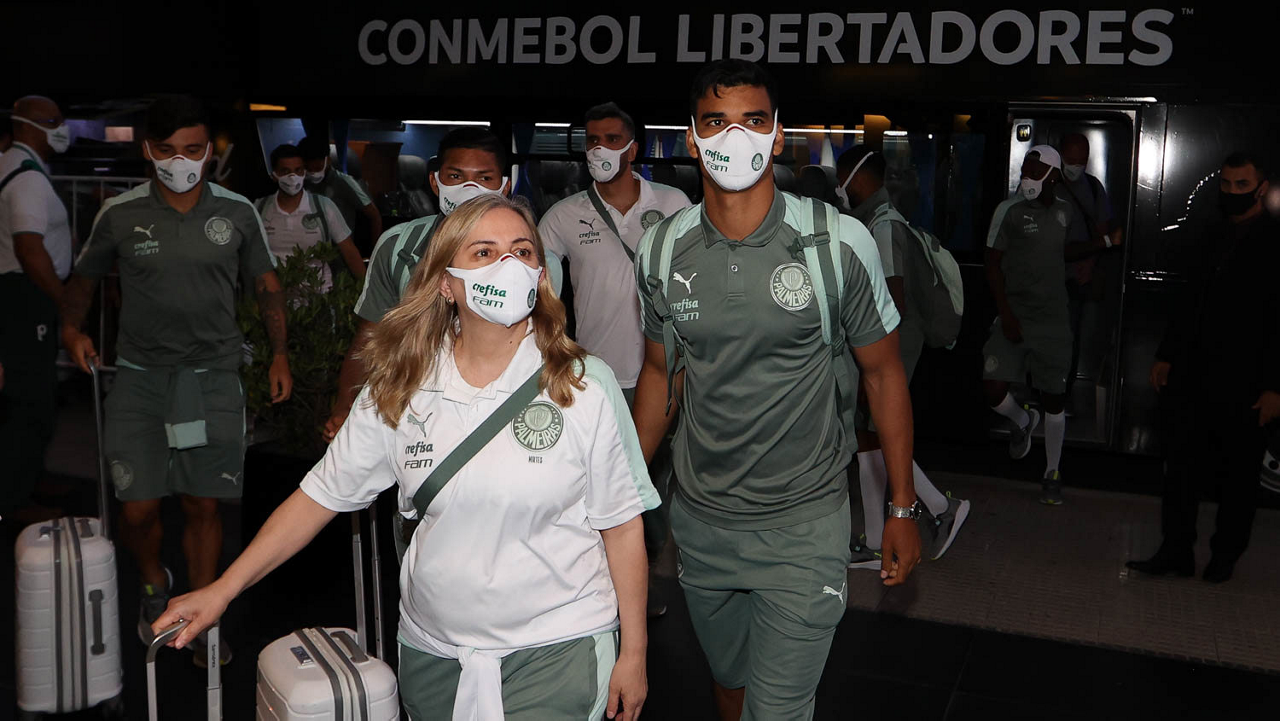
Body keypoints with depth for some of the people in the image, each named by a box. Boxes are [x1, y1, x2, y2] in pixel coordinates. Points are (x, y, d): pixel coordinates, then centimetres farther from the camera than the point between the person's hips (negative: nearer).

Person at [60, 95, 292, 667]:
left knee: (203, 506, 2)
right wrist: (72, 328, -3)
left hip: (213, 376, 0)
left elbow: (266, 285, 12)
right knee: (137, 508, -3)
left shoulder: (237, 212, 3)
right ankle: (154, 585, 30)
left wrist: (279, 355, 5)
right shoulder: (120, 215, 1)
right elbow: (83, 278, 15)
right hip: (140, 377, 0)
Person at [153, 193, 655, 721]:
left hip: (558, 650, -3)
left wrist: (633, 654, -3)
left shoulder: (584, 386, -9)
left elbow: (621, 524, -5)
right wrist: (224, 589, -1)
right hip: (432, 652, 3)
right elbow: (321, 494, 3)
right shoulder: (399, 391, -2)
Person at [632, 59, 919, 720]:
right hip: (699, 518, 4)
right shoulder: (661, 251, -4)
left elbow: (883, 372, -3)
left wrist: (903, 509, -1)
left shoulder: (839, 243, -13)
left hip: (804, 522, -3)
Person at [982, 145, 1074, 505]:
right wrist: (1006, 314, -11)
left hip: (1053, 318, 2)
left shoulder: (1065, 212, 7)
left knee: (1054, 397, 6)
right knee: (993, 388, -13)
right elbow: (993, 263, -4)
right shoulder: (1009, 211, -4)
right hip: (1014, 316, -2)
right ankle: (1023, 420, 23)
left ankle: (1052, 472, 21)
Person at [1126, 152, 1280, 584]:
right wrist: (1166, 355, 14)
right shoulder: (1210, 241, 14)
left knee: (1239, 475, 8)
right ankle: (1176, 553, 13)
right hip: (1194, 379, 6)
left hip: (1244, 387, -6)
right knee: (1181, 465, 5)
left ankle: (1225, 557, 21)